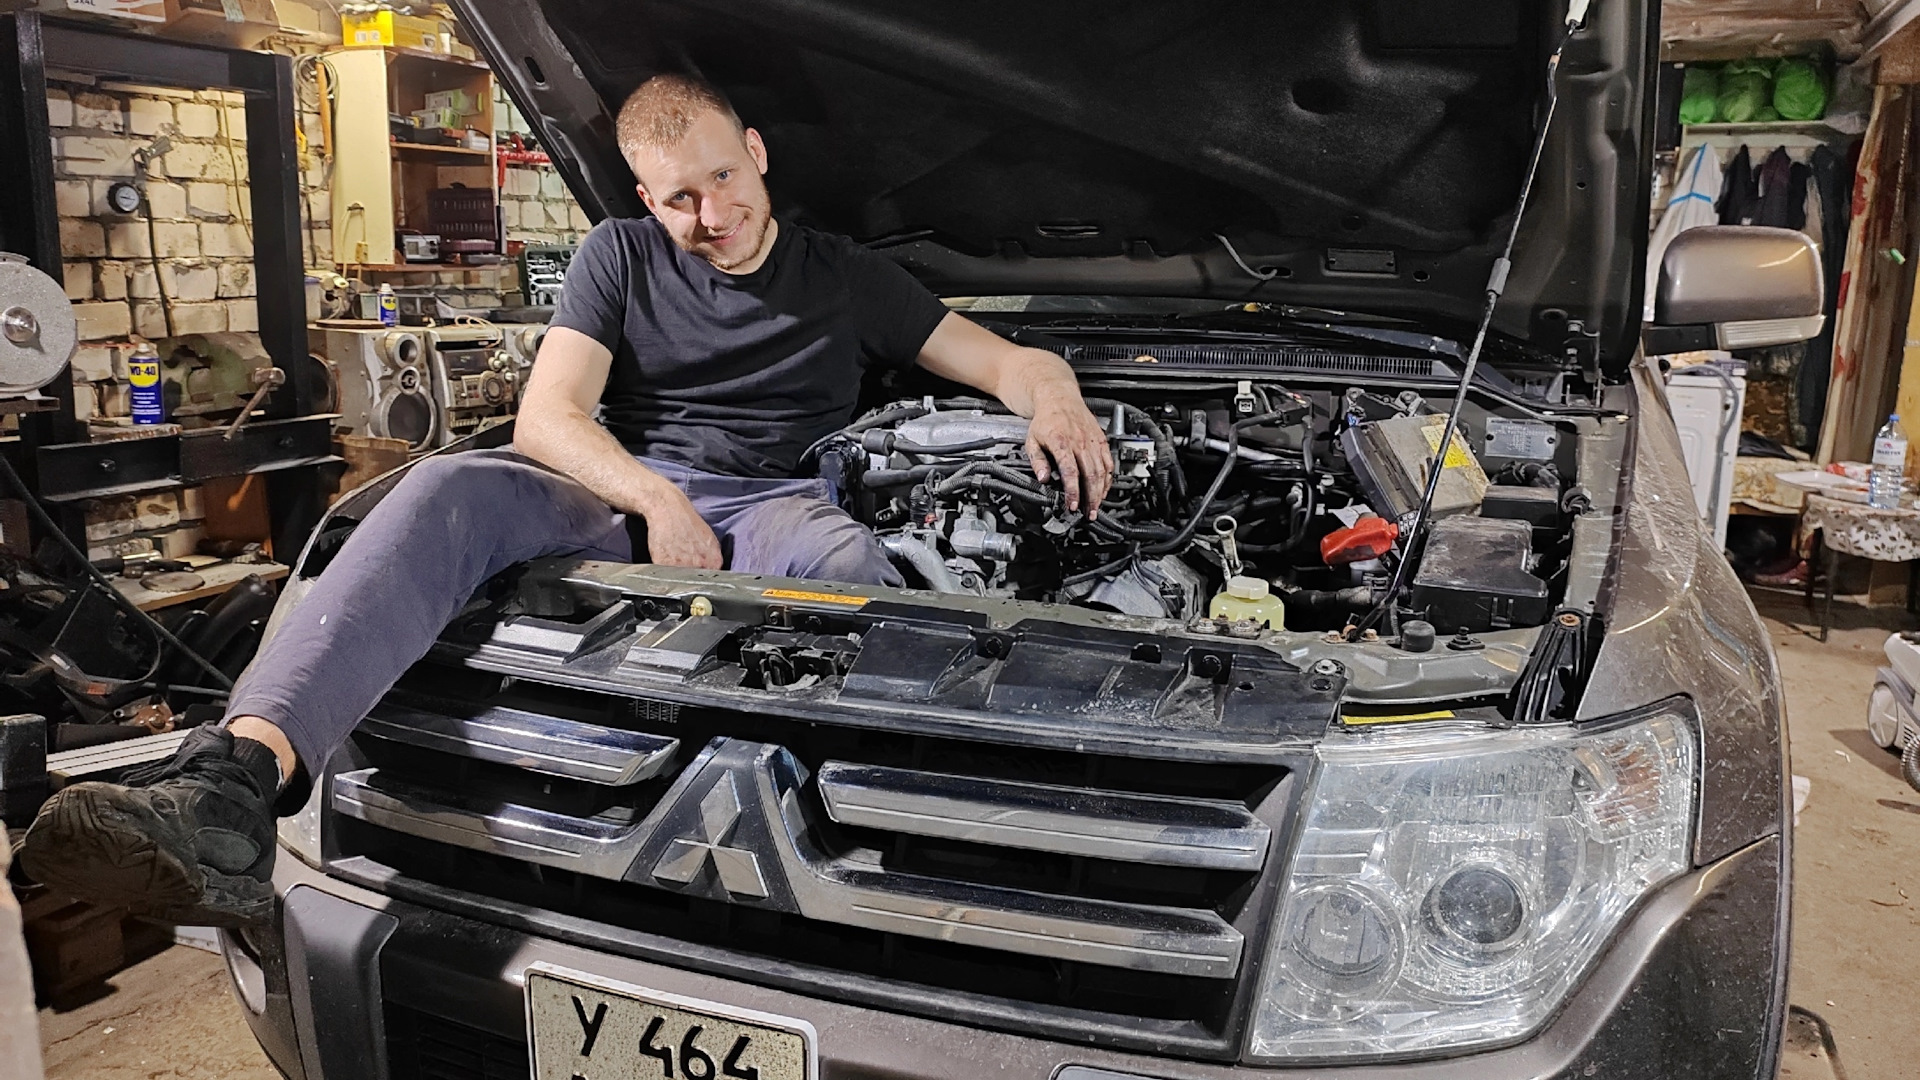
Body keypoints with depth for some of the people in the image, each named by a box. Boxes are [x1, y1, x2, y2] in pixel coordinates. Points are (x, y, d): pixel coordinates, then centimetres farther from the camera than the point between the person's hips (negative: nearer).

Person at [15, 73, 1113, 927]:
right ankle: (238, 781, -51)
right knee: (450, 488, -32)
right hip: (620, 498, 1)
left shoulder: (846, 276, 16)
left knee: (848, 561, -39)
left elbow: (1008, 359, 18)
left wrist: (1055, 397, -8)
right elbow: (548, 414, 4)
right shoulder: (621, 257, 16)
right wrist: (655, 499, -14)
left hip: (767, 506, 0)